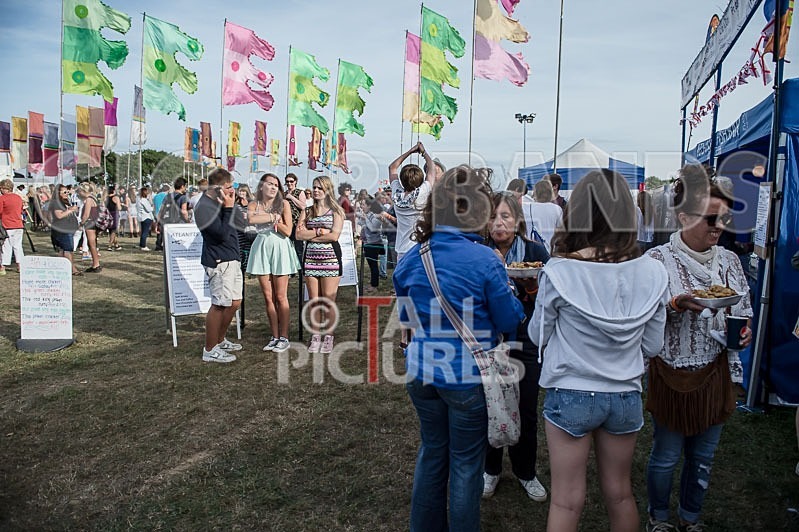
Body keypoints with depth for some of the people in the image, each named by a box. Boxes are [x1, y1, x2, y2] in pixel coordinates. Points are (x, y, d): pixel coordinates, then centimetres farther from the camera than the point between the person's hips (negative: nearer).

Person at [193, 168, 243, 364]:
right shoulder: (204, 207, -17)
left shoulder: (219, 201, 12)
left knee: (235, 303, 15)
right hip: (219, 262, -10)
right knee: (220, 304, -6)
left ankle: (220, 340, 31)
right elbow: (223, 234, -22)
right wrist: (228, 208, -20)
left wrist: (231, 205, 5)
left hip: (231, 259, 10)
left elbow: (236, 223, 16)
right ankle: (210, 350, 5)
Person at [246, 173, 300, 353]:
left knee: (280, 297, -1)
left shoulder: (283, 203, 1)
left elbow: (287, 231, -7)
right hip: (261, 248, 3)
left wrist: (265, 217, -9)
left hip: (279, 248, -2)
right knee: (268, 297, 5)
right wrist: (273, 217, -13)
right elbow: (250, 219, -18)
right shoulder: (253, 205, 6)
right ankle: (275, 337, 15)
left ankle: (283, 337, 8)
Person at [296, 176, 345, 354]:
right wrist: (319, 231, -7)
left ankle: (328, 337, 7)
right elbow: (299, 234, 2)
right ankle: (315, 336, 14)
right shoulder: (307, 211, 14)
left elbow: (334, 236, -10)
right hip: (310, 259, 3)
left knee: (328, 301, -3)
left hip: (330, 259, -3)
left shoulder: (336, 211, 3)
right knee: (314, 301, 5)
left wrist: (309, 235, -4)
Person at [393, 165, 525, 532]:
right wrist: (509, 293, 9)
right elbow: (509, 319, -9)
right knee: (466, 464, 14)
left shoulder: (410, 260, -5)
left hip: (422, 374, 5)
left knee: (431, 453, 23)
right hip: (468, 378, -5)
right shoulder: (485, 261, -20)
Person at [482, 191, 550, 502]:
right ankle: (491, 469, 35)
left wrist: (533, 288, -21)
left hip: (526, 344, 0)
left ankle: (525, 472, 33)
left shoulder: (536, 252, -4)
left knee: (526, 413, 10)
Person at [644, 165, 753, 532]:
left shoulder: (729, 260, 2)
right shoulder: (658, 259, -14)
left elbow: (744, 311, 13)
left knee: (703, 457, 18)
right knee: (666, 457, 10)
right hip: (672, 373, -5)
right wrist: (677, 305, -29)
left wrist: (744, 329, -7)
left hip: (715, 373, 5)